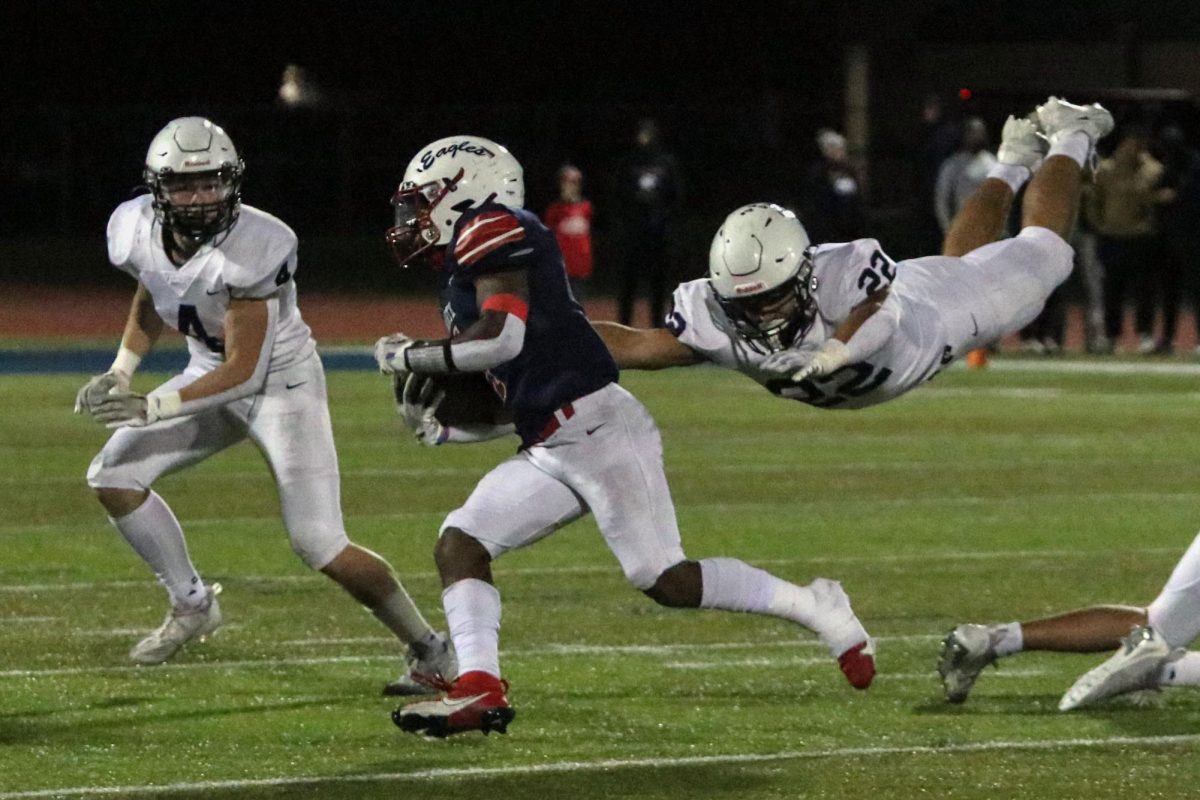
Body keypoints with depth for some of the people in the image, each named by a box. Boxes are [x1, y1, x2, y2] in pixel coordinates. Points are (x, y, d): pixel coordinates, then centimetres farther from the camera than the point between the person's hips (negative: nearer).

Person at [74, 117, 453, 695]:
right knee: (112, 477, -2)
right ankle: (192, 605, 16)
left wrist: (152, 408, -35)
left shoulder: (250, 250, -33)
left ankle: (430, 652, 2)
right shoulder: (137, 230, -13)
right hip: (211, 374, 7)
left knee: (320, 546, -14)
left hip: (280, 381, -7)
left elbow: (243, 373, -29)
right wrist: (119, 373, -1)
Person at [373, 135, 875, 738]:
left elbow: (501, 339, -21)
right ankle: (479, 691, -9)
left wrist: (410, 357, -7)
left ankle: (815, 609, 2)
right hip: (553, 450, 10)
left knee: (665, 580, -11)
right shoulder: (467, 264, 23)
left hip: (598, 430, -10)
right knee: (459, 546, 0)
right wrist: (442, 430, 14)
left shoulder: (490, 231, -6)